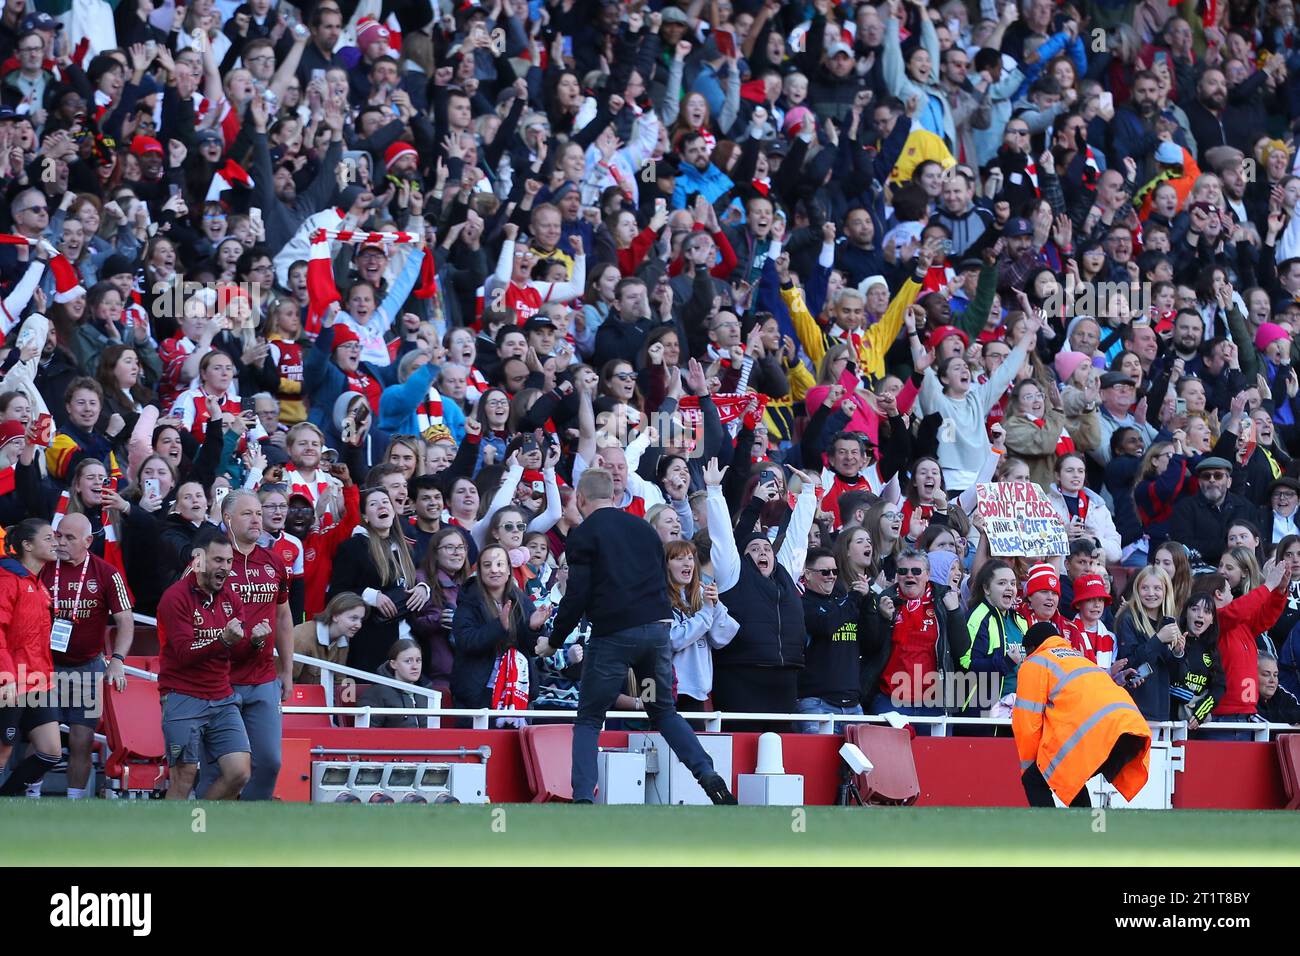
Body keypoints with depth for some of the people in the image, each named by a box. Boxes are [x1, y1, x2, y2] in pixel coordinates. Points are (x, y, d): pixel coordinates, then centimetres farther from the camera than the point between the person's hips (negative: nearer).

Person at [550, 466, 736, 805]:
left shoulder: (583, 535, 0)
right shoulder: (644, 529, 17)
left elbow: (577, 595, -6)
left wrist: (554, 638, 5)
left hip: (612, 634, -5)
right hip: (658, 629, 5)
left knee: (588, 720, 5)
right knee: (664, 711, 18)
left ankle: (582, 798, -8)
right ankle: (708, 775, 1)